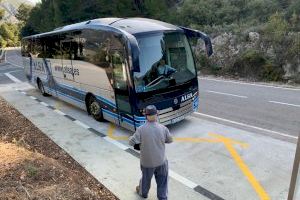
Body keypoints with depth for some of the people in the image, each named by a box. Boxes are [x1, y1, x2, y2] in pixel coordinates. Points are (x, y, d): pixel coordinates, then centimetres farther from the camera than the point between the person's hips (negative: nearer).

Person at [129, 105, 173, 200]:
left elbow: (131, 142, -15)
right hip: (161, 161, 0)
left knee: (146, 178, 25)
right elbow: (170, 140, 1)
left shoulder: (141, 129, -21)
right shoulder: (163, 128, -16)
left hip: (147, 162, 0)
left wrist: (132, 137, 7)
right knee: (162, 180, 20)